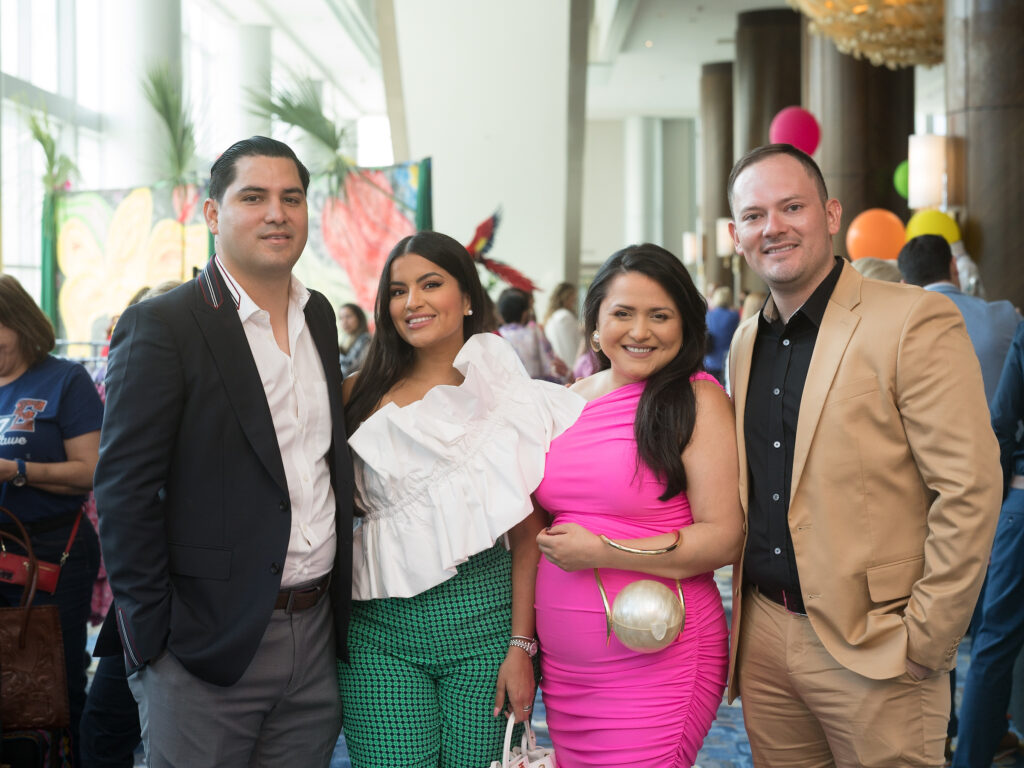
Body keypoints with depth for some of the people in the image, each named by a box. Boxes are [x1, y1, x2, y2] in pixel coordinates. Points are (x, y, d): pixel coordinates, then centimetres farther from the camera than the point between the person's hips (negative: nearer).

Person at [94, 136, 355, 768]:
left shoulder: (320, 316, 10)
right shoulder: (160, 326, -10)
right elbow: (125, 493, -12)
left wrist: (339, 595, 13)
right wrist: (153, 638, -12)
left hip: (316, 634, 6)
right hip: (210, 642, -6)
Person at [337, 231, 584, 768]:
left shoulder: (508, 398, 0)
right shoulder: (362, 394, 5)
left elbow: (527, 532, 0)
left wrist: (521, 645, -5)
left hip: (482, 620, -1)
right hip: (381, 625, 1)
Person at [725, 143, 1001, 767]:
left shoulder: (915, 322, -12)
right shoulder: (746, 342, 10)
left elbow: (970, 492, -15)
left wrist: (926, 642, -15)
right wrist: (746, 606, 12)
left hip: (872, 649, -6)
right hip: (763, 635, 6)